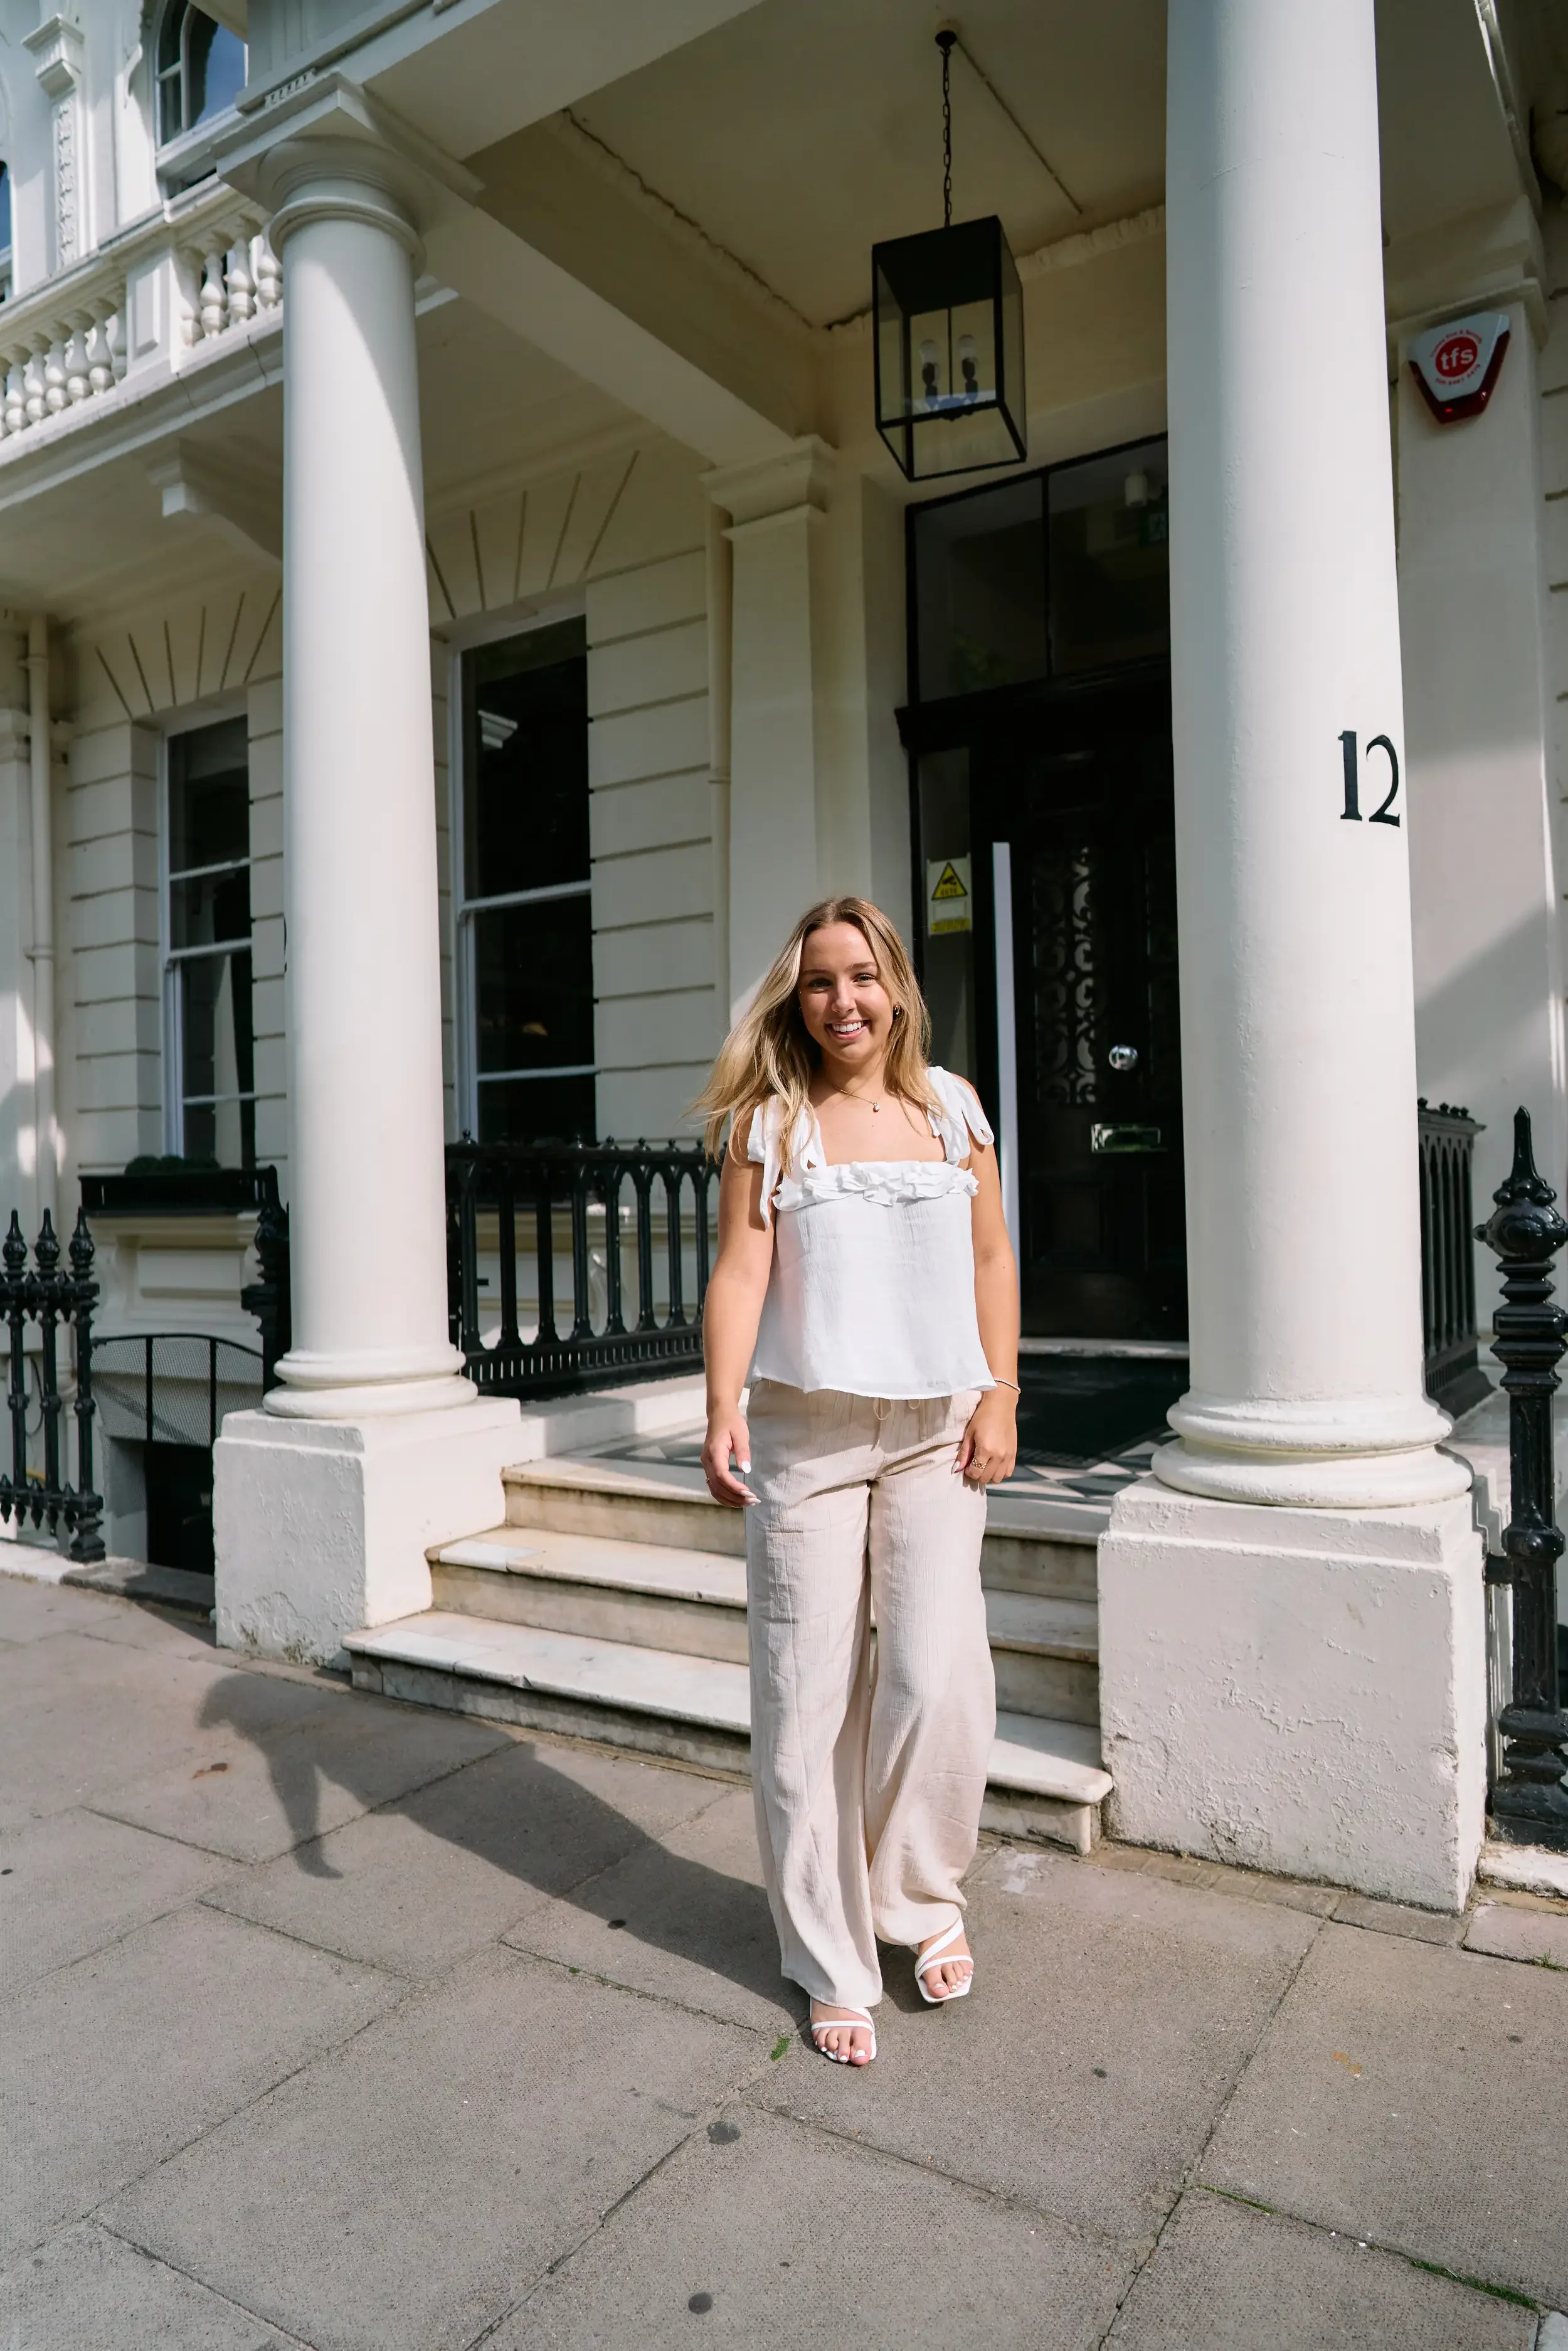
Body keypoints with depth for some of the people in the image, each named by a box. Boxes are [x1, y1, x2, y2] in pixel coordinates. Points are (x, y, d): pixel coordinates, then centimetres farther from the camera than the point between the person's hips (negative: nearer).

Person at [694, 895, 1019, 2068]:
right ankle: (834, 1965, 22)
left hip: (935, 1430, 2)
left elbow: (991, 1259, 11)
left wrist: (998, 1396, 3)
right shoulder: (771, 1120, 2)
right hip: (807, 1430, -1)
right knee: (808, 1696, 3)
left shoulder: (950, 1104, 9)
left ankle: (922, 1894, 24)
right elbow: (740, 1268, -6)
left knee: (937, 1676, -7)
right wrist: (724, 1409, -18)